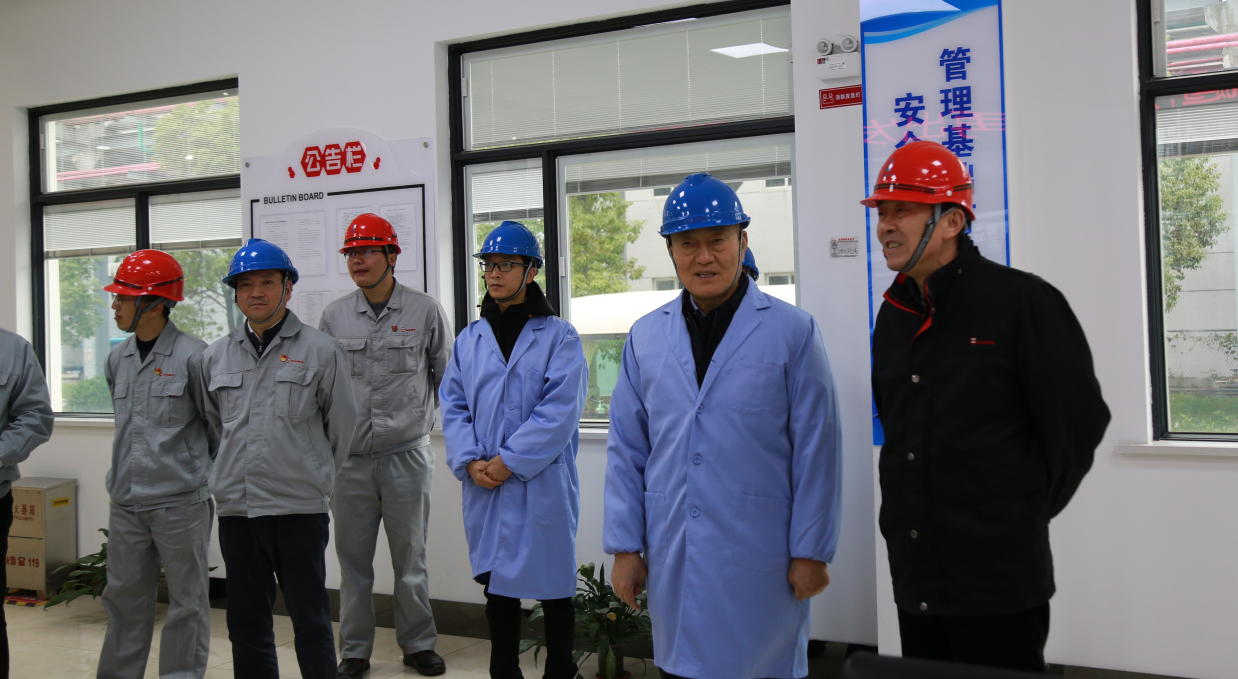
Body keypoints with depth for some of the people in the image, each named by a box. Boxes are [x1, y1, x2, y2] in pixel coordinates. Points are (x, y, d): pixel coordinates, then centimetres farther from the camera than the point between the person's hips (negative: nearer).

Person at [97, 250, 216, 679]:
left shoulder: (192, 356, -11)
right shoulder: (117, 360, 9)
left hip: (181, 502, -6)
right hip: (126, 501, 6)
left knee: (187, 600, 5)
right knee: (124, 597, 15)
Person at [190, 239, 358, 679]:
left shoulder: (321, 352, -1)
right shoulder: (214, 358, 10)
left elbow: (342, 426, 6)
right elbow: (213, 423, 20)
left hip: (300, 509, -4)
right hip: (236, 507, 4)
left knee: (310, 619, 3)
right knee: (246, 622, 12)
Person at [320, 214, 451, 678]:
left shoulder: (425, 311, 0)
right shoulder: (334, 316, 6)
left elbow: (447, 379, 8)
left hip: (406, 453, -2)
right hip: (349, 457, 2)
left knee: (410, 556, 8)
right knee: (353, 557, 9)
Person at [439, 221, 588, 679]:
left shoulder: (558, 336, -3)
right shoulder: (470, 339, 11)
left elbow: (560, 409, -13)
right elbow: (453, 404, 7)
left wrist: (509, 462, -16)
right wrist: (470, 462, -8)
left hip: (542, 483, -4)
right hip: (484, 487, 4)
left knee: (552, 586, 6)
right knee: (497, 584, 13)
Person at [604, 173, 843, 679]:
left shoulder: (792, 332, -3)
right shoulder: (646, 337, 7)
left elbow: (816, 452, -3)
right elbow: (626, 450, 9)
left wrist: (811, 553, -4)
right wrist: (624, 547, 6)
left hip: (759, 560, -3)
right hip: (671, 559, 3)